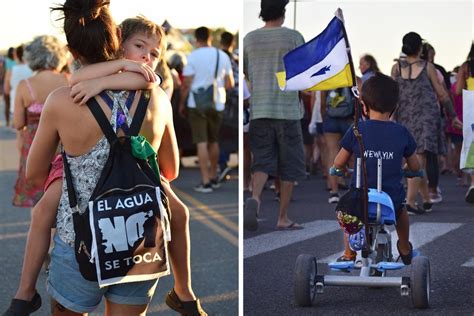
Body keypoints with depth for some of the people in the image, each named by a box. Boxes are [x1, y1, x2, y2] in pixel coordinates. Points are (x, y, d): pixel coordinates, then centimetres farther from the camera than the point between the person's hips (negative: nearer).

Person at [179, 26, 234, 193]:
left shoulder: (193, 57, -8)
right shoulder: (223, 56, 3)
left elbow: (186, 84, -10)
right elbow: (230, 84, 6)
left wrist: (181, 104, 2)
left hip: (197, 105, -4)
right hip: (217, 104, 4)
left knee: (202, 143, -3)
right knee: (213, 141, 18)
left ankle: (206, 182, -7)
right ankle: (213, 177, 27)